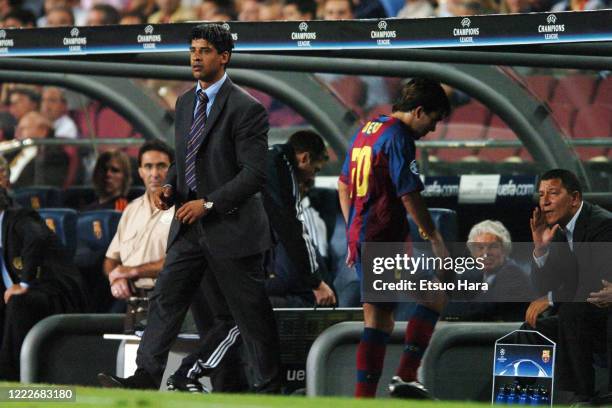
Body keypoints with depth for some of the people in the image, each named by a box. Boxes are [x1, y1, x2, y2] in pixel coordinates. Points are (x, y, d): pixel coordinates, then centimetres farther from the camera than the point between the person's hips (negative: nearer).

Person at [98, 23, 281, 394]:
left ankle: (268, 387, 14)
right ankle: (147, 377, 3)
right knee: (166, 299, 2)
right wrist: (169, 188, 2)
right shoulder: (186, 103, 11)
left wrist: (208, 203, -19)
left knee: (250, 314, 2)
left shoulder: (246, 109, -14)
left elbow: (255, 175, -17)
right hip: (190, 225, 7)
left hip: (231, 225, -7)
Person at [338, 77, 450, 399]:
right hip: (388, 240, -9)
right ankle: (405, 377, -6)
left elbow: (343, 185, 25)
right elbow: (410, 196, -17)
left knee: (377, 319, 11)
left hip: (360, 238, 9)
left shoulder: (365, 131, 17)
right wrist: (435, 239, -10)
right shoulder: (398, 138, -12)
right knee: (435, 294, 0)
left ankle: (364, 397, 8)